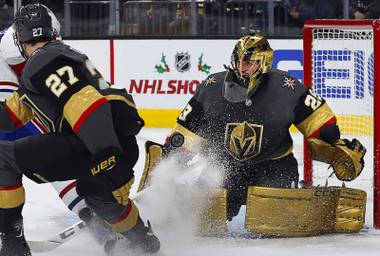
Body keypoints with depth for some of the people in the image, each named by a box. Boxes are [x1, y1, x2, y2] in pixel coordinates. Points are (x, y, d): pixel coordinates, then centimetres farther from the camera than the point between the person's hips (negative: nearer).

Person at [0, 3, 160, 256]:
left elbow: (85, 103, -22)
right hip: (121, 144, 9)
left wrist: (107, 158, -29)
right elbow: (22, 104, 37)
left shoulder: (43, 63, -7)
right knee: (96, 192, 40)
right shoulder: (61, 53, 25)